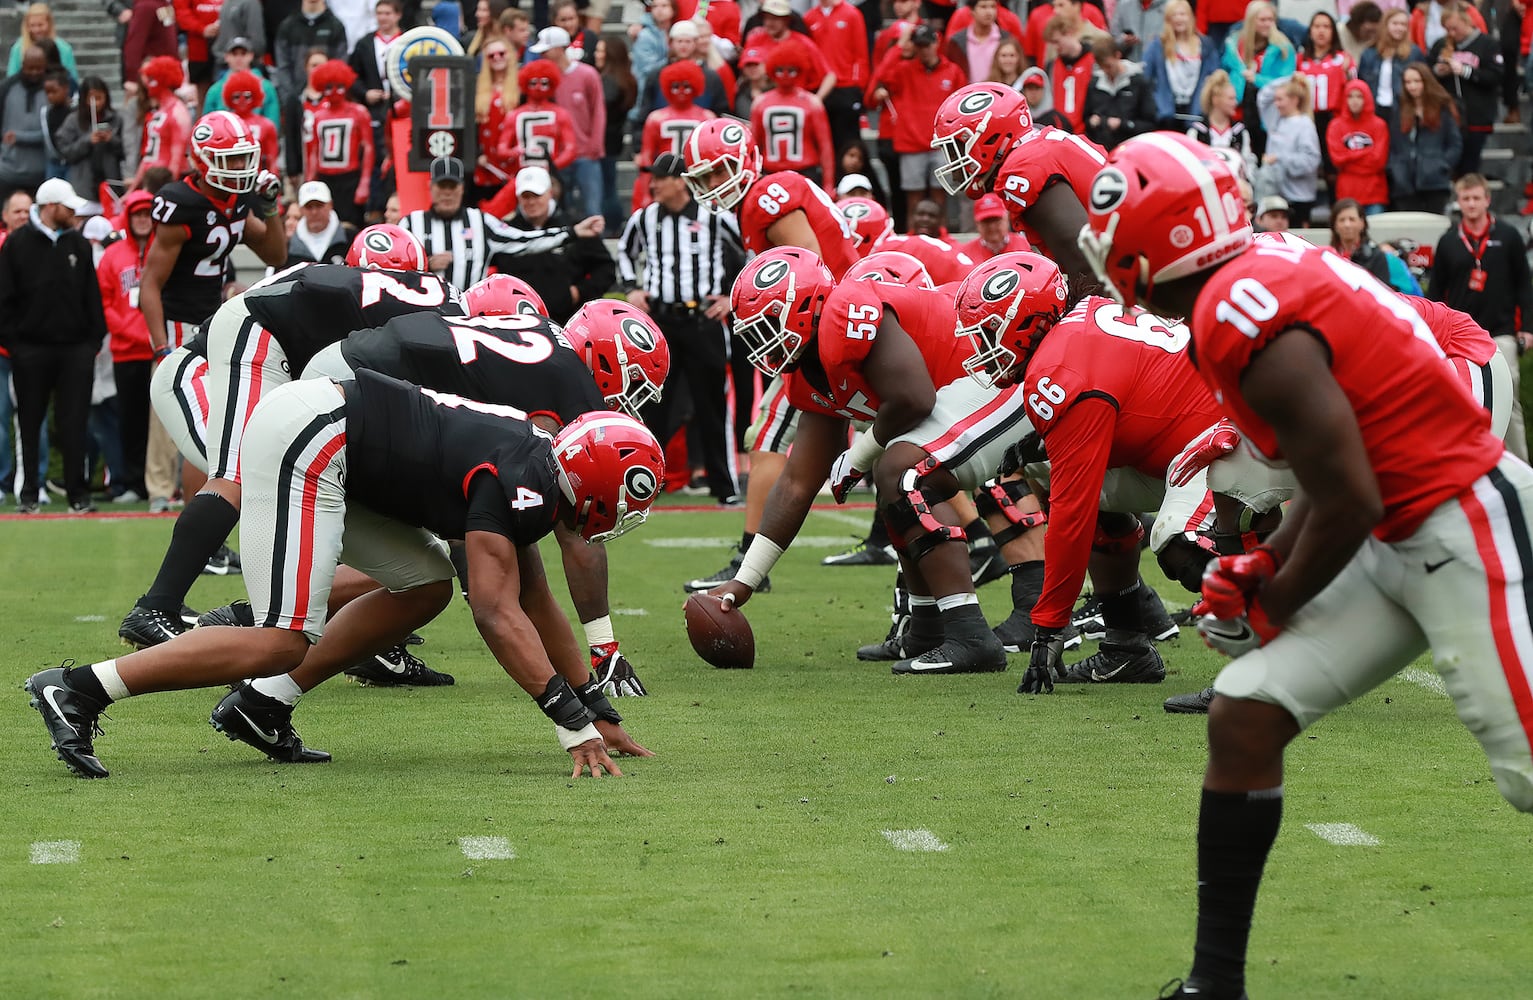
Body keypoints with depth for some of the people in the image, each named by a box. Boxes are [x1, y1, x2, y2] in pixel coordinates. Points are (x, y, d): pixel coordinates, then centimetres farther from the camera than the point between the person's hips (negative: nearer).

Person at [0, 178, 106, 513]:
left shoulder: (78, 245, 11)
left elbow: (92, 297, 12)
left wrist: (94, 340, 5)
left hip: (75, 348, 2)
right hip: (31, 349, -2)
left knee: (74, 423, 0)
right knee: (30, 424, 4)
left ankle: (78, 494, 5)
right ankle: (28, 494, 11)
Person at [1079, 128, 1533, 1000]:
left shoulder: (1244, 321, -21)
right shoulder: (1268, 272, 7)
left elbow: (1350, 506, -20)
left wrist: (1276, 604, -3)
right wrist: (1266, 566, 12)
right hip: (1397, 540, 10)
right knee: (1244, 715, 5)